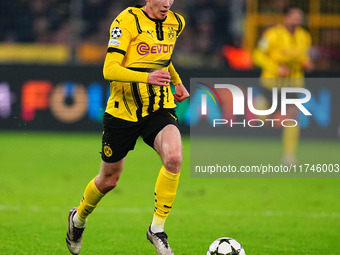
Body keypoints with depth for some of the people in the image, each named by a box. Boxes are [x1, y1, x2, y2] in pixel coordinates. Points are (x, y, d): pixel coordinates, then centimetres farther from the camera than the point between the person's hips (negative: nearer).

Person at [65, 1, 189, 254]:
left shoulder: (175, 23, 4)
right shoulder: (127, 21, -16)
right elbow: (109, 70, -24)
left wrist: (177, 81, 23)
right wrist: (147, 77, -37)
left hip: (160, 108, 4)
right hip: (123, 110, -4)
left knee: (174, 157, -26)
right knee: (109, 179, 10)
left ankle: (157, 228, -12)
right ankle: (79, 218, 42)